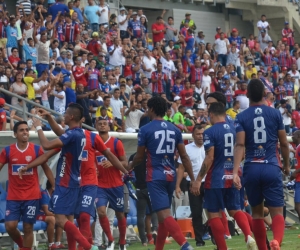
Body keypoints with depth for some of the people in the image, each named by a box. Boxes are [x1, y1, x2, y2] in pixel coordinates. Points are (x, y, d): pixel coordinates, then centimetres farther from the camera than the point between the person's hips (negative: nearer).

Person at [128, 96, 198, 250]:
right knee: (163, 215, 18)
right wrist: (193, 180, 10)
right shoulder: (174, 129, 8)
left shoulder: (145, 130, -6)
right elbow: (184, 157, 6)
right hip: (171, 176, 6)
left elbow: (140, 157, 2)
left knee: (164, 215, -14)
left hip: (155, 177, -6)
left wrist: (130, 166, 23)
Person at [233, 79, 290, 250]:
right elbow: (284, 143, 6)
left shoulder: (242, 117, 1)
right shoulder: (275, 113, 2)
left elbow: (240, 145, -11)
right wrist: (287, 165, 21)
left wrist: (235, 171, -17)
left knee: (257, 212, 16)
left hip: (251, 168, 1)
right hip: (272, 167, -1)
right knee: (277, 212, -3)